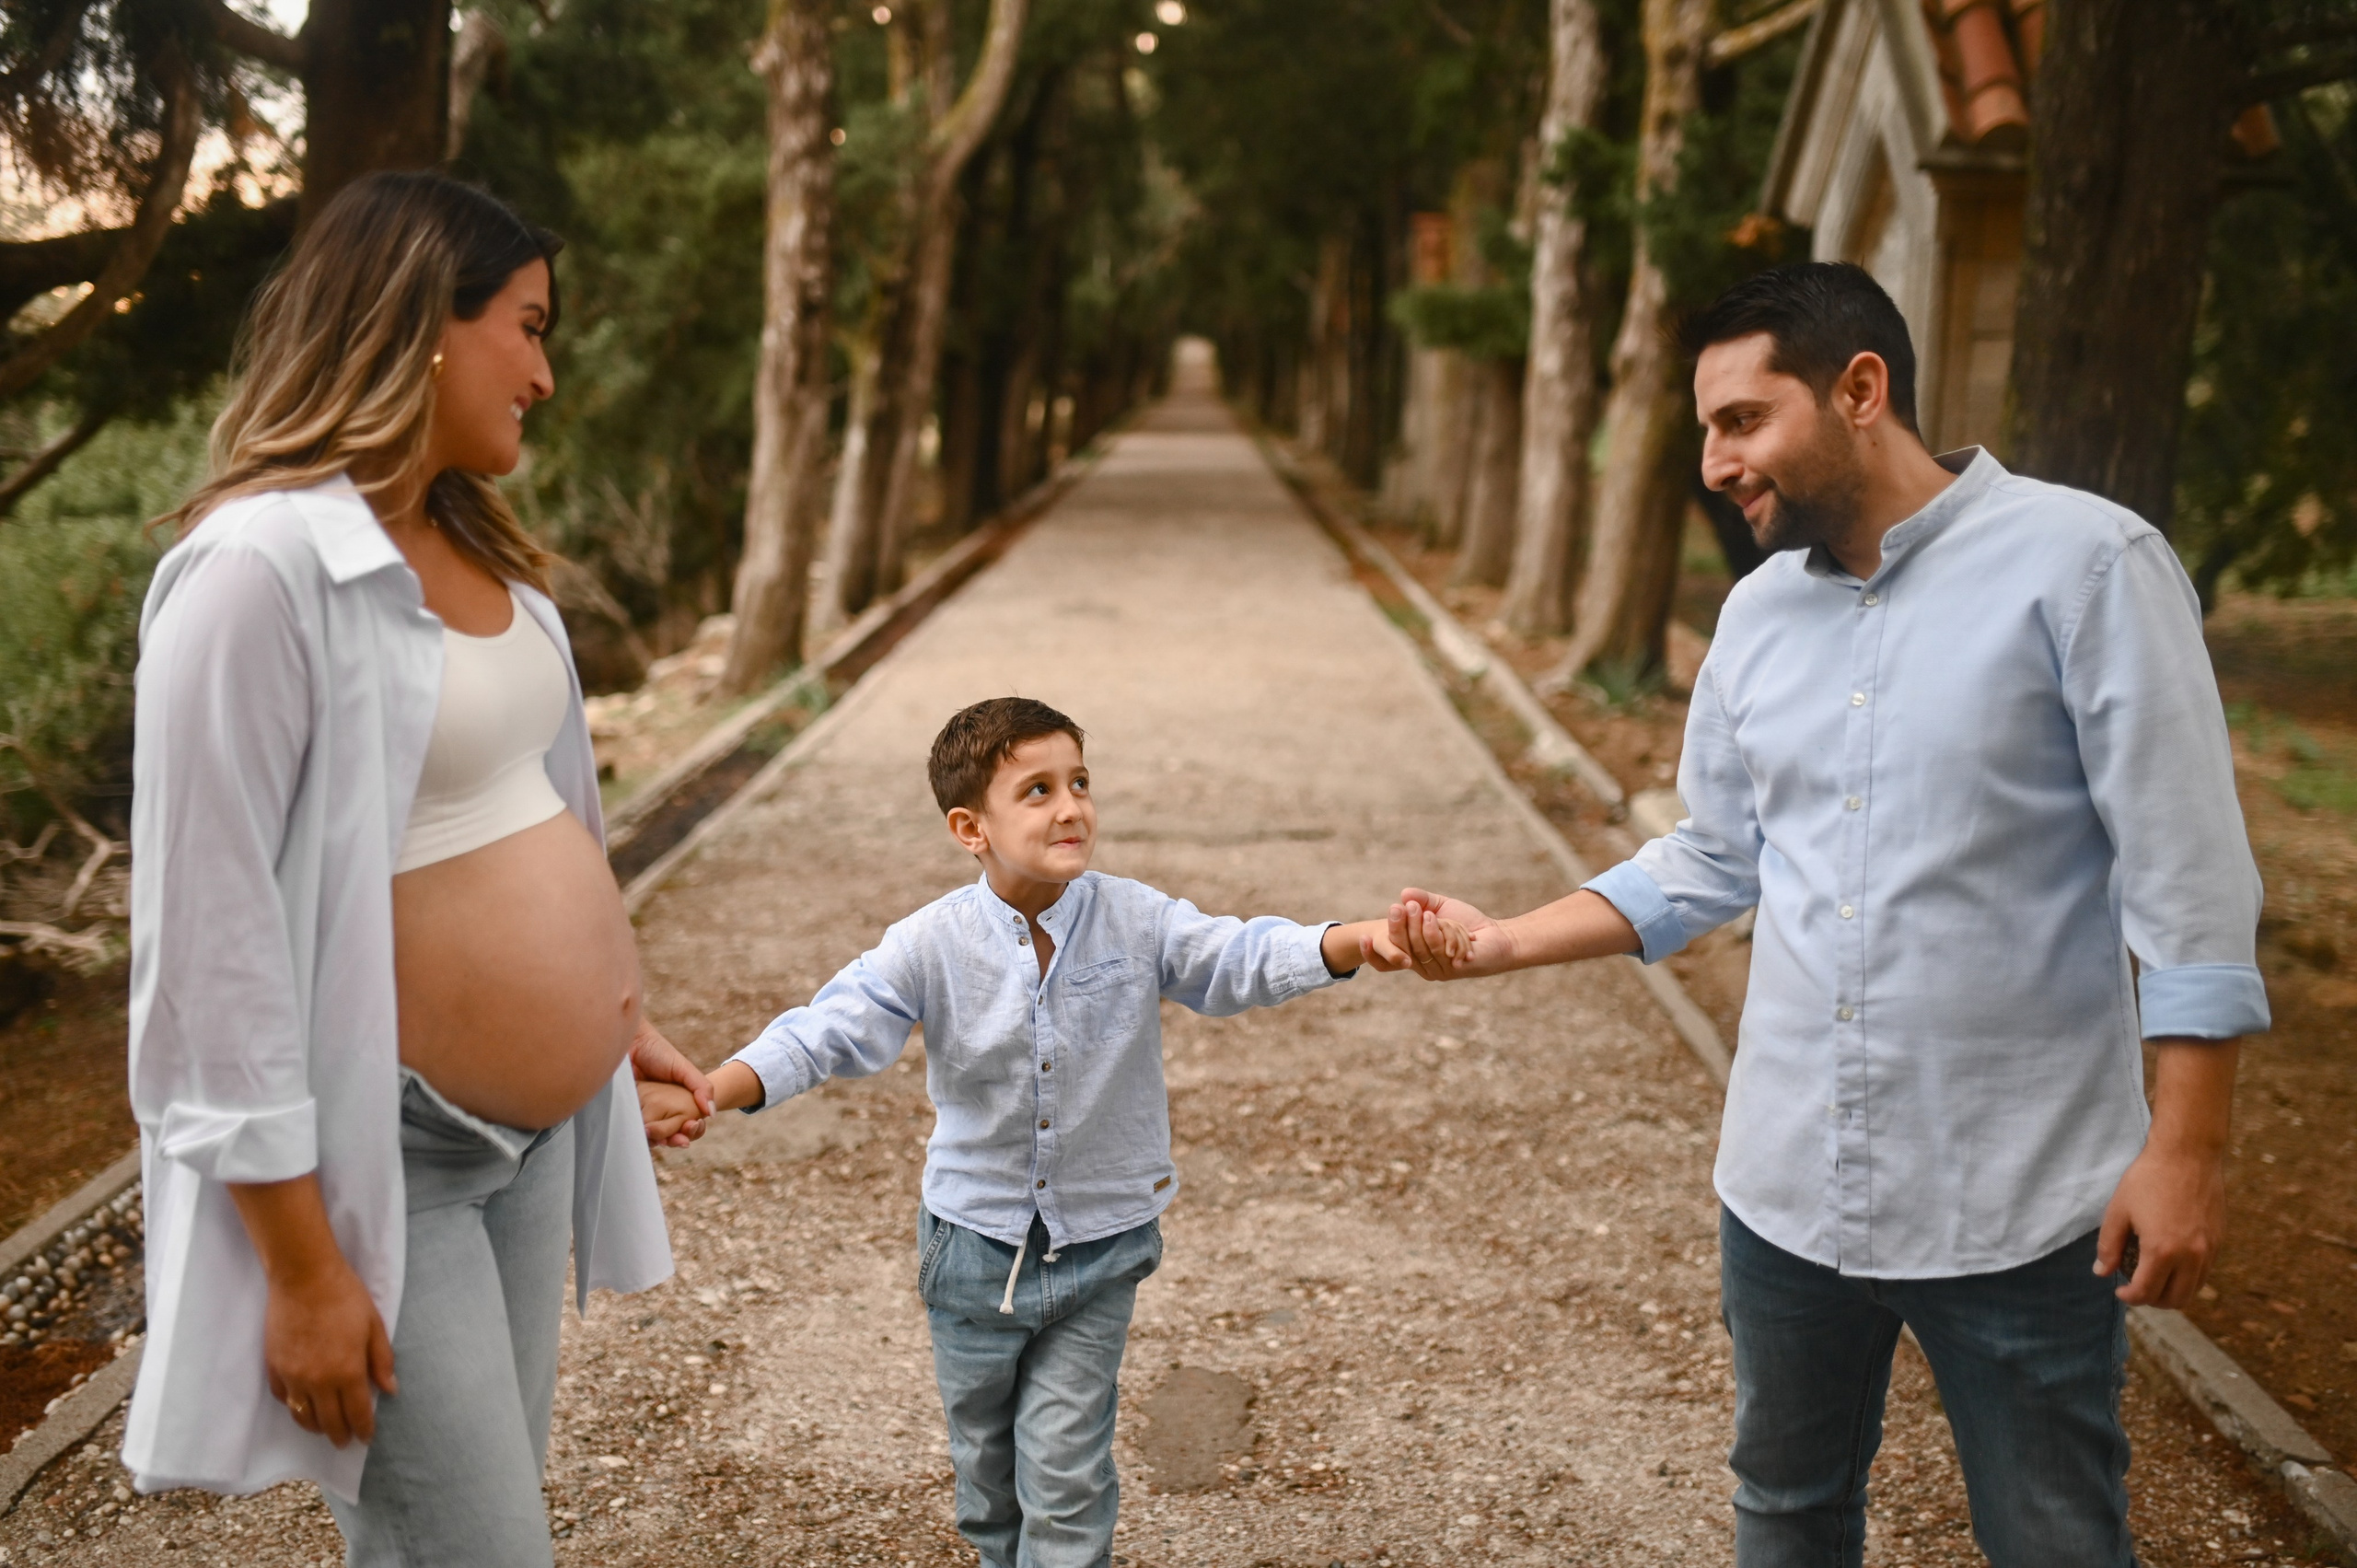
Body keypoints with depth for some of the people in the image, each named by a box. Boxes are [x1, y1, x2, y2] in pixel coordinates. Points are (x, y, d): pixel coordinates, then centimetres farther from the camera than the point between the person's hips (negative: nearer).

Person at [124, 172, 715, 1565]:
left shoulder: (476, 547, 9)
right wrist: (303, 1265, -19)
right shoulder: (263, 565, -18)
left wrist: (615, 1023, 17)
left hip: (530, 1129, 8)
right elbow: (214, 934, -20)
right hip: (381, 1158, -8)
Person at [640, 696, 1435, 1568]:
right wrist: (713, 1090, -35)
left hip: (1099, 1243, -1)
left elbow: (1241, 960, -18)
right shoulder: (931, 947, -15)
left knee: (1065, 1466, 1)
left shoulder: (1136, 921, -12)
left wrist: (1349, 942, -37)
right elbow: (834, 1029, -19)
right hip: (975, 1242, 1)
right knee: (984, 1453, 21)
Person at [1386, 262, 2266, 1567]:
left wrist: (2186, 1147, -16)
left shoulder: (2083, 564, -13)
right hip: (1787, 1182, 6)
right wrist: (1502, 943, 3)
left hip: (2017, 1202, -5)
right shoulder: (1758, 614, 6)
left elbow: (2186, 879, -13)